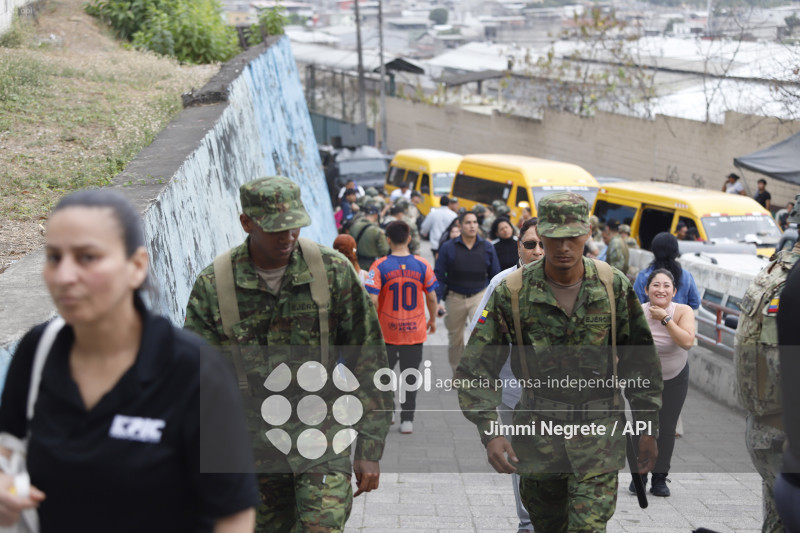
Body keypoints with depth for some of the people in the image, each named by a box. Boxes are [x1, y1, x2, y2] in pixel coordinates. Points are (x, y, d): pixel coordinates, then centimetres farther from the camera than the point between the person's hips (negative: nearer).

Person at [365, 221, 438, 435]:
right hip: (415, 331, 1)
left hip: (386, 331, -1)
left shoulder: (379, 266, -10)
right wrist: (432, 320, 17)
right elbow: (431, 297, 1)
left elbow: (372, 300, -15)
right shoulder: (422, 265, -5)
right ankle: (407, 420, 10)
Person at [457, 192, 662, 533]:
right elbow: (476, 368, -7)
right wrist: (489, 431, -18)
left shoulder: (613, 286, -5)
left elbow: (641, 360, 5)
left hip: (599, 432, -1)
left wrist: (648, 427, 5)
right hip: (538, 429, 1)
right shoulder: (513, 292, -9)